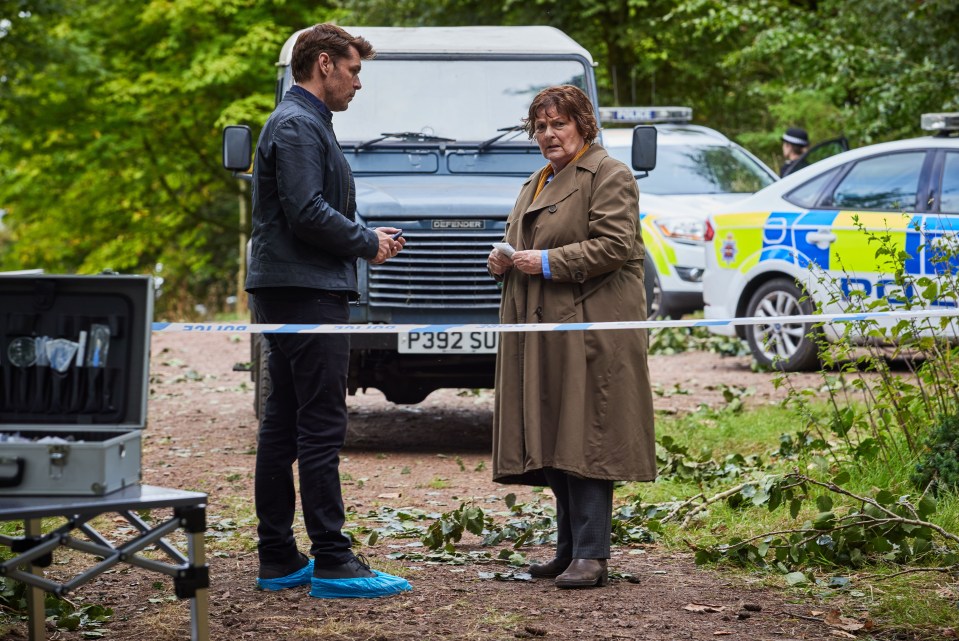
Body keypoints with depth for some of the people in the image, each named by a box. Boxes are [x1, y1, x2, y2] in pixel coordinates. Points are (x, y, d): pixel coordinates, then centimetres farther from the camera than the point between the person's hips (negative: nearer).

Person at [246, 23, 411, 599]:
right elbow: (306, 213, -21)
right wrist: (368, 242, -8)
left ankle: (278, 560, 14)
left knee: (283, 424, 10)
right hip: (308, 292, -11)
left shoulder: (307, 123, 22)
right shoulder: (298, 126, -12)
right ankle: (332, 562, -9)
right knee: (321, 427, -10)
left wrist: (365, 238, 13)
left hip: (286, 292, 11)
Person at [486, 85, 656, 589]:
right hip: (542, 330, 9)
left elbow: (615, 245, -16)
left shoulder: (609, 176, -5)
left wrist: (548, 262, -18)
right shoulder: (536, 183, 22)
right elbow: (521, 243, 31)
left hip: (588, 328, -9)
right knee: (554, 437, 8)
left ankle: (591, 556, -10)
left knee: (584, 439, -11)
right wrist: (503, 260, 8)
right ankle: (569, 549, 14)